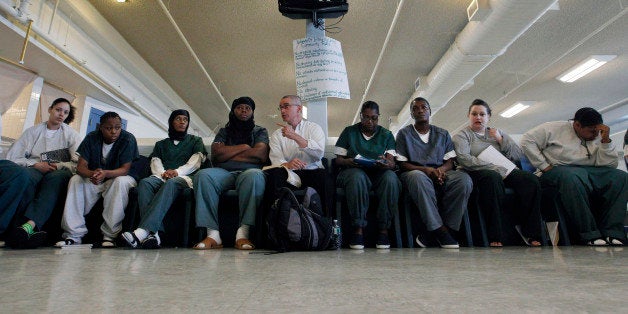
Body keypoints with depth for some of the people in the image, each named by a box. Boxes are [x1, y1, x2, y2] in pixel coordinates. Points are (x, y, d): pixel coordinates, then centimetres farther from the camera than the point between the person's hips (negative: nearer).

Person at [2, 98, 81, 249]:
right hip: (35, 170, 1)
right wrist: (35, 164, -9)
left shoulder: (71, 134, 16)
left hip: (59, 172, -1)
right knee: (25, 177, -36)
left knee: (55, 178, -38)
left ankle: (29, 225, -55)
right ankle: (31, 231, -48)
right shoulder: (33, 131, 18)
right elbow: (11, 158, 8)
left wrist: (59, 165, -13)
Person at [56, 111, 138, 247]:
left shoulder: (128, 139, -15)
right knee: (75, 180, -22)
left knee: (121, 182, -35)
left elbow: (125, 169, -21)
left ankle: (110, 235, -32)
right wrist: (92, 174, -37)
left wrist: (105, 173, -41)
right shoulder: (92, 138, -5)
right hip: (94, 181, 4)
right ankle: (74, 234, -22)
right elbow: (80, 167, -13)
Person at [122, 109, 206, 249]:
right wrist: (163, 173, -10)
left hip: (184, 177, -3)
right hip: (162, 177, 3)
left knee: (170, 184, -40)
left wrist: (177, 171, -11)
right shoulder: (161, 144, 31)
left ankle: (142, 232, -55)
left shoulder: (195, 141, 24)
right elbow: (155, 162, 15)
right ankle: (153, 233, -49)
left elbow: (196, 161, 7)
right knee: (145, 183, -33)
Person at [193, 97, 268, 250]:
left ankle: (243, 233, -40)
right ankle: (213, 234, -33)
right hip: (224, 173, 2)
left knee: (255, 176, -39)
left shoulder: (260, 131, 21)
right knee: (203, 175, -31)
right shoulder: (224, 131, 26)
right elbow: (216, 153, 6)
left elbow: (261, 155, -1)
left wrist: (227, 153, 4)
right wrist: (244, 147, 5)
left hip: (248, 171, -2)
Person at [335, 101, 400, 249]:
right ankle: (358, 228, -32)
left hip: (379, 173, 2)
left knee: (390, 178, -33)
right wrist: (349, 162, -17)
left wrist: (387, 164, -22)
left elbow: (392, 163, 4)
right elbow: (338, 160, 7)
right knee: (357, 177, -38)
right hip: (353, 171, -1)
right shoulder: (349, 131, 13)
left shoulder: (386, 135, 16)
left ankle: (383, 229, -26)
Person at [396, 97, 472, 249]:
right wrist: (426, 170, -16)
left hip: (440, 175, 3)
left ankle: (432, 232, -26)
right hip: (415, 172, -3)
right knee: (419, 177, -41)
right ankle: (439, 230, -37)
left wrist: (442, 169, -13)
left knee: (464, 179, -29)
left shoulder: (443, 134, 20)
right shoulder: (404, 133, 11)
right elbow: (402, 163, 1)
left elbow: (450, 160, 13)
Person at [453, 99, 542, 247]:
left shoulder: (497, 133, 25)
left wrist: (501, 139, 3)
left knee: (531, 179, -24)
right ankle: (494, 237, -34)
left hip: (504, 171, 5)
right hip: (478, 173, -5)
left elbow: (519, 155, 16)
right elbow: (464, 159, -11)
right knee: (493, 178, -39)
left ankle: (529, 233, -16)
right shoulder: (462, 135, 10)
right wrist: (495, 168, -17)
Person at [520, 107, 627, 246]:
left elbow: (610, 165, 7)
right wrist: (544, 166, -10)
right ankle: (591, 236, -32)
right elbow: (527, 140, -8)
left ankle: (613, 234, -22)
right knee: (572, 178, -39)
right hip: (558, 170, -5)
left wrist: (606, 140, -5)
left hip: (588, 172, 6)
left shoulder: (598, 136, 14)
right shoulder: (555, 128, 0)